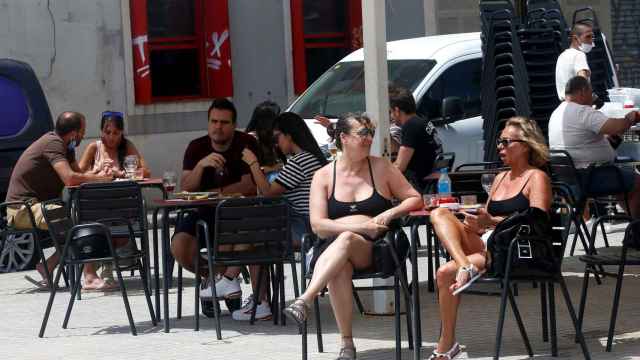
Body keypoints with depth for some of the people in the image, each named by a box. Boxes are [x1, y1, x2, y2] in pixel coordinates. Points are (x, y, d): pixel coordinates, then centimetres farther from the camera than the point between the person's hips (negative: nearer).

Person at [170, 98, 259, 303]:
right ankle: (209, 275, 9)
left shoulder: (246, 144, -3)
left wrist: (215, 193, -12)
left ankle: (228, 278, -12)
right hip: (204, 213, 2)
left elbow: (250, 186, -12)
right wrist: (201, 165, -22)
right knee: (179, 247, -24)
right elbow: (185, 189, -5)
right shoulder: (197, 148, 6)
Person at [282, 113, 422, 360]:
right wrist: (360, 226, -14)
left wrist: (391, 213, -9)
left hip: (375, 249, -1)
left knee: (345, 239, -36)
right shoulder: (324, 176, 8)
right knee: (338, 269, -37)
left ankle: (304, 301, -51)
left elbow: (415, 199, 12)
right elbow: (317, 225, -2)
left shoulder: (381, 168, 10)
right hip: (335, 248, 1)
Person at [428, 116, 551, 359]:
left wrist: (493, 222, -23)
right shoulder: (500, 178, 27)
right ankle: (465, 267, -39)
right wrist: (476, 224, 0)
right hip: (484, 243, 7)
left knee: (446, 273, -26)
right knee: (439, 214, -18)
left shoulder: (537, 178, 3)